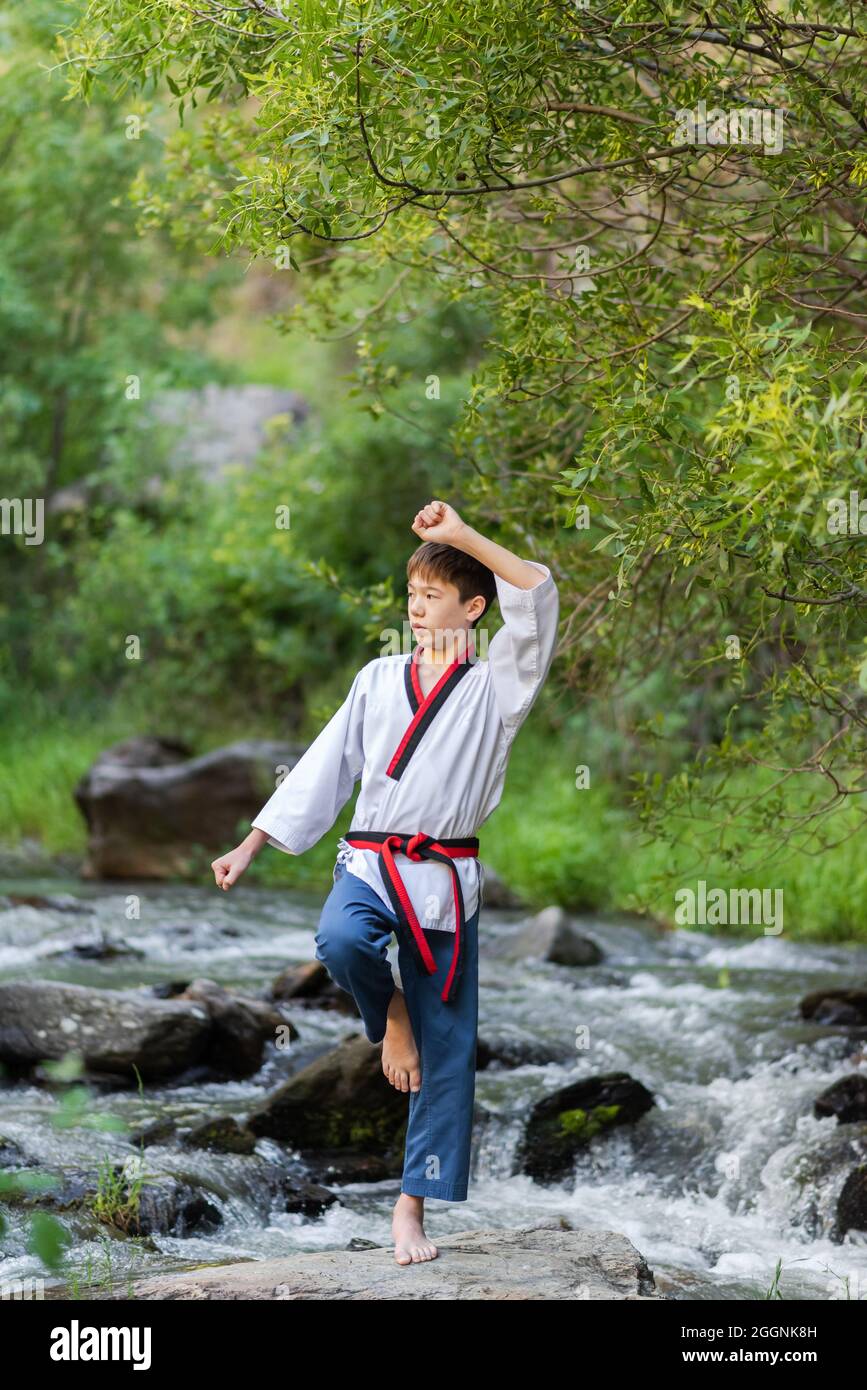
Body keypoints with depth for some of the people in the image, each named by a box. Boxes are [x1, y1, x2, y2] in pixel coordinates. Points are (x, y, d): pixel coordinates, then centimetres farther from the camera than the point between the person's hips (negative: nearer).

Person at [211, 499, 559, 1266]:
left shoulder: (496, 686, 2)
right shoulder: (379, 679, 12)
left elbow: (538, 596, -13)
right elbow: (325, 767, 15)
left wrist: (463, 535, -16)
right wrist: (251, 846, 13)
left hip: (445, 877, -1)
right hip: (370, 861, 1)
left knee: (446, 1051, 0)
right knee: (342, 941, -34)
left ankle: (412, 1207, 12)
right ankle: (389, 1012, 0)